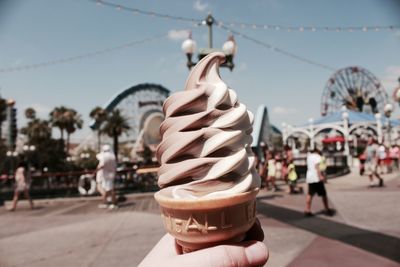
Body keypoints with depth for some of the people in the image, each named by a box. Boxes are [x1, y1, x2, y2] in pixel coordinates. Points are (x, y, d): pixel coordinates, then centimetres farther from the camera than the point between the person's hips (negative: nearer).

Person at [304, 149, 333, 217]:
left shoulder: (309, 156, 14)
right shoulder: (317, 156, -6)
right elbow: (316, 166, -19)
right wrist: (320, 176, -24)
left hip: (309, 178, 7)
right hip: (316, 178, -7)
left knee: (310, 194, 7)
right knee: (323, 194, 5)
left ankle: (307, 210, 1)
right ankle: (327, 210, 13)